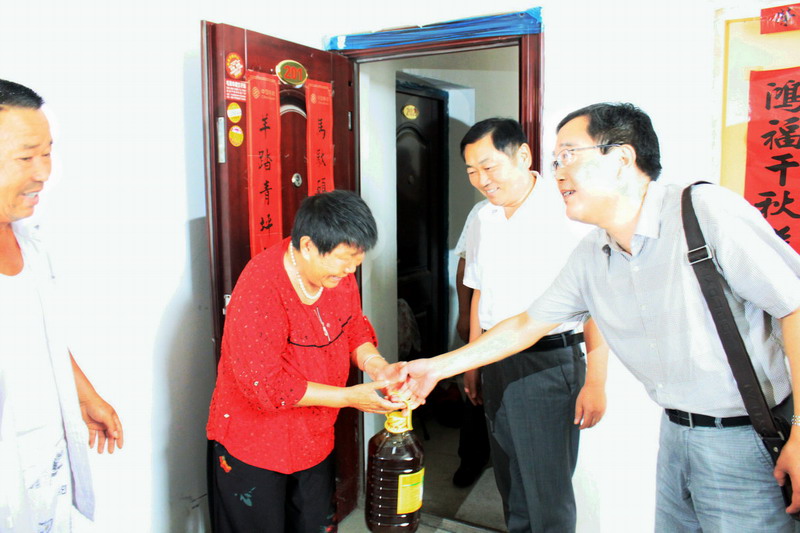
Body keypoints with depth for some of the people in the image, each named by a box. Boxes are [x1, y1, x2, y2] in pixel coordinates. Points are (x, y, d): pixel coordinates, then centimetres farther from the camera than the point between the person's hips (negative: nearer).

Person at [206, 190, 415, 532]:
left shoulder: (340, 274, -7)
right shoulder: (259, 289, -29)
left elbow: (354, 328, 7)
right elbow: (264, 385, -28)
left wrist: (376, 366, -15)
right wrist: (350, 397, -28)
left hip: (314, 438, 7)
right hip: (252, 446, -6)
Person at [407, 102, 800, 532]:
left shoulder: (706, 211, -19)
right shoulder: (589, 258, 1)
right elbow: (526, 325, 8)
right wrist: (438, 366, 8)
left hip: (746, 437, -5)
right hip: (676, 432, 6)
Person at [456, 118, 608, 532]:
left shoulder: (566, 212, -12)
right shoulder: (482, 221, 9)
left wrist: (595, 381, -15)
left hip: (550, 361, -6)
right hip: (497, 361, 6)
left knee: (549, 491, 2)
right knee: (510, 481, 17)